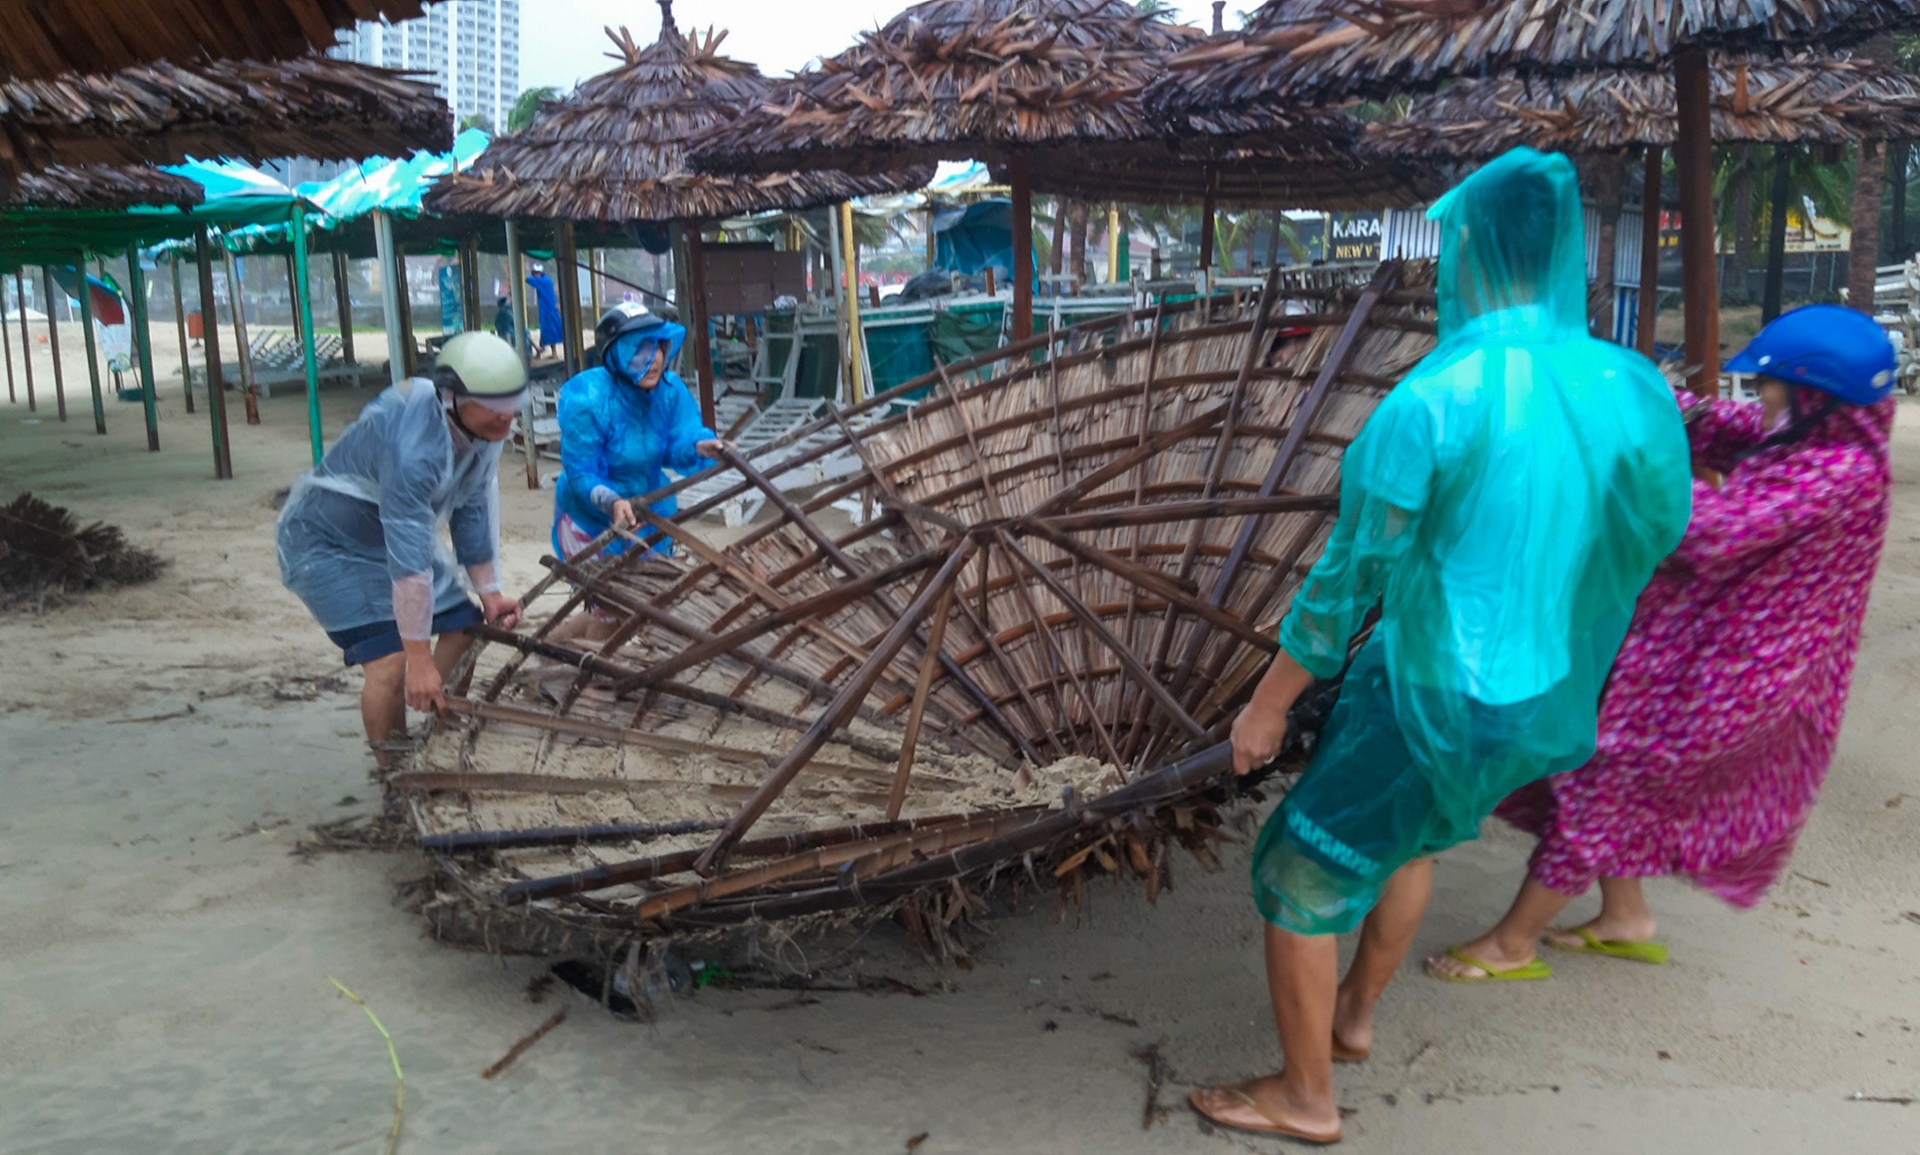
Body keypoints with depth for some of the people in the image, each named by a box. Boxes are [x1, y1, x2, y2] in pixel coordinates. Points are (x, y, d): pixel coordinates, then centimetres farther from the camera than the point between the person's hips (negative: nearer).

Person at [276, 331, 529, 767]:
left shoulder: (483, 426, -13)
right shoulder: (415, 443, -39)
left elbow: (475, 510, 0)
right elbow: (408, 557, -37)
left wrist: (490, 594, 1)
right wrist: (420, 658, -33)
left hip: (396, 530, 9)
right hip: (329, 545, -9)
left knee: (464, 627, 5)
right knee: (391, 663, -19)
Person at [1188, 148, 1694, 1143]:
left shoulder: (1429, 401, -23)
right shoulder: (1633, 390, -6)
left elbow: (1348, 580, -18)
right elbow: (1660, 533, 8)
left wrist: (1267, 705, -5)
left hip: (1432, 704, -7)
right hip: (1542, 700, 7)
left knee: (1299, 873, 12)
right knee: (1411, 837, 32)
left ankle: (1305, 1097, 26)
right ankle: (1354, 1013, 50)